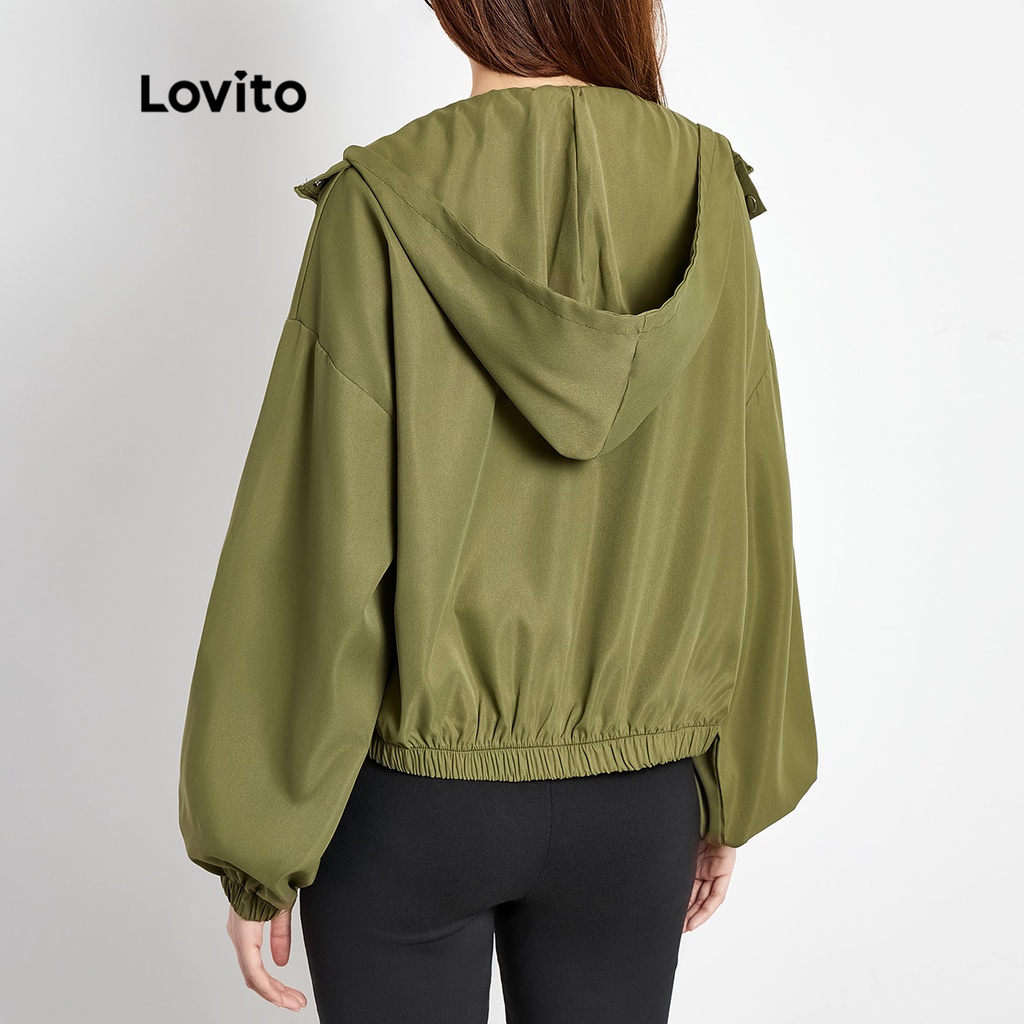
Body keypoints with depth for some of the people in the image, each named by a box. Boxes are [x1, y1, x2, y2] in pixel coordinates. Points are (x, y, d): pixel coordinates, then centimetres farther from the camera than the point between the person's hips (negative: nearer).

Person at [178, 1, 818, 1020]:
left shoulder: (384, 210, -16)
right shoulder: (705, 204, -7)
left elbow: (315, 556, -16)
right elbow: (744, 537, -2)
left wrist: (255, 855, -4)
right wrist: (731, 796, 11)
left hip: (408, 791, -2)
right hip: (632, 807, 3)